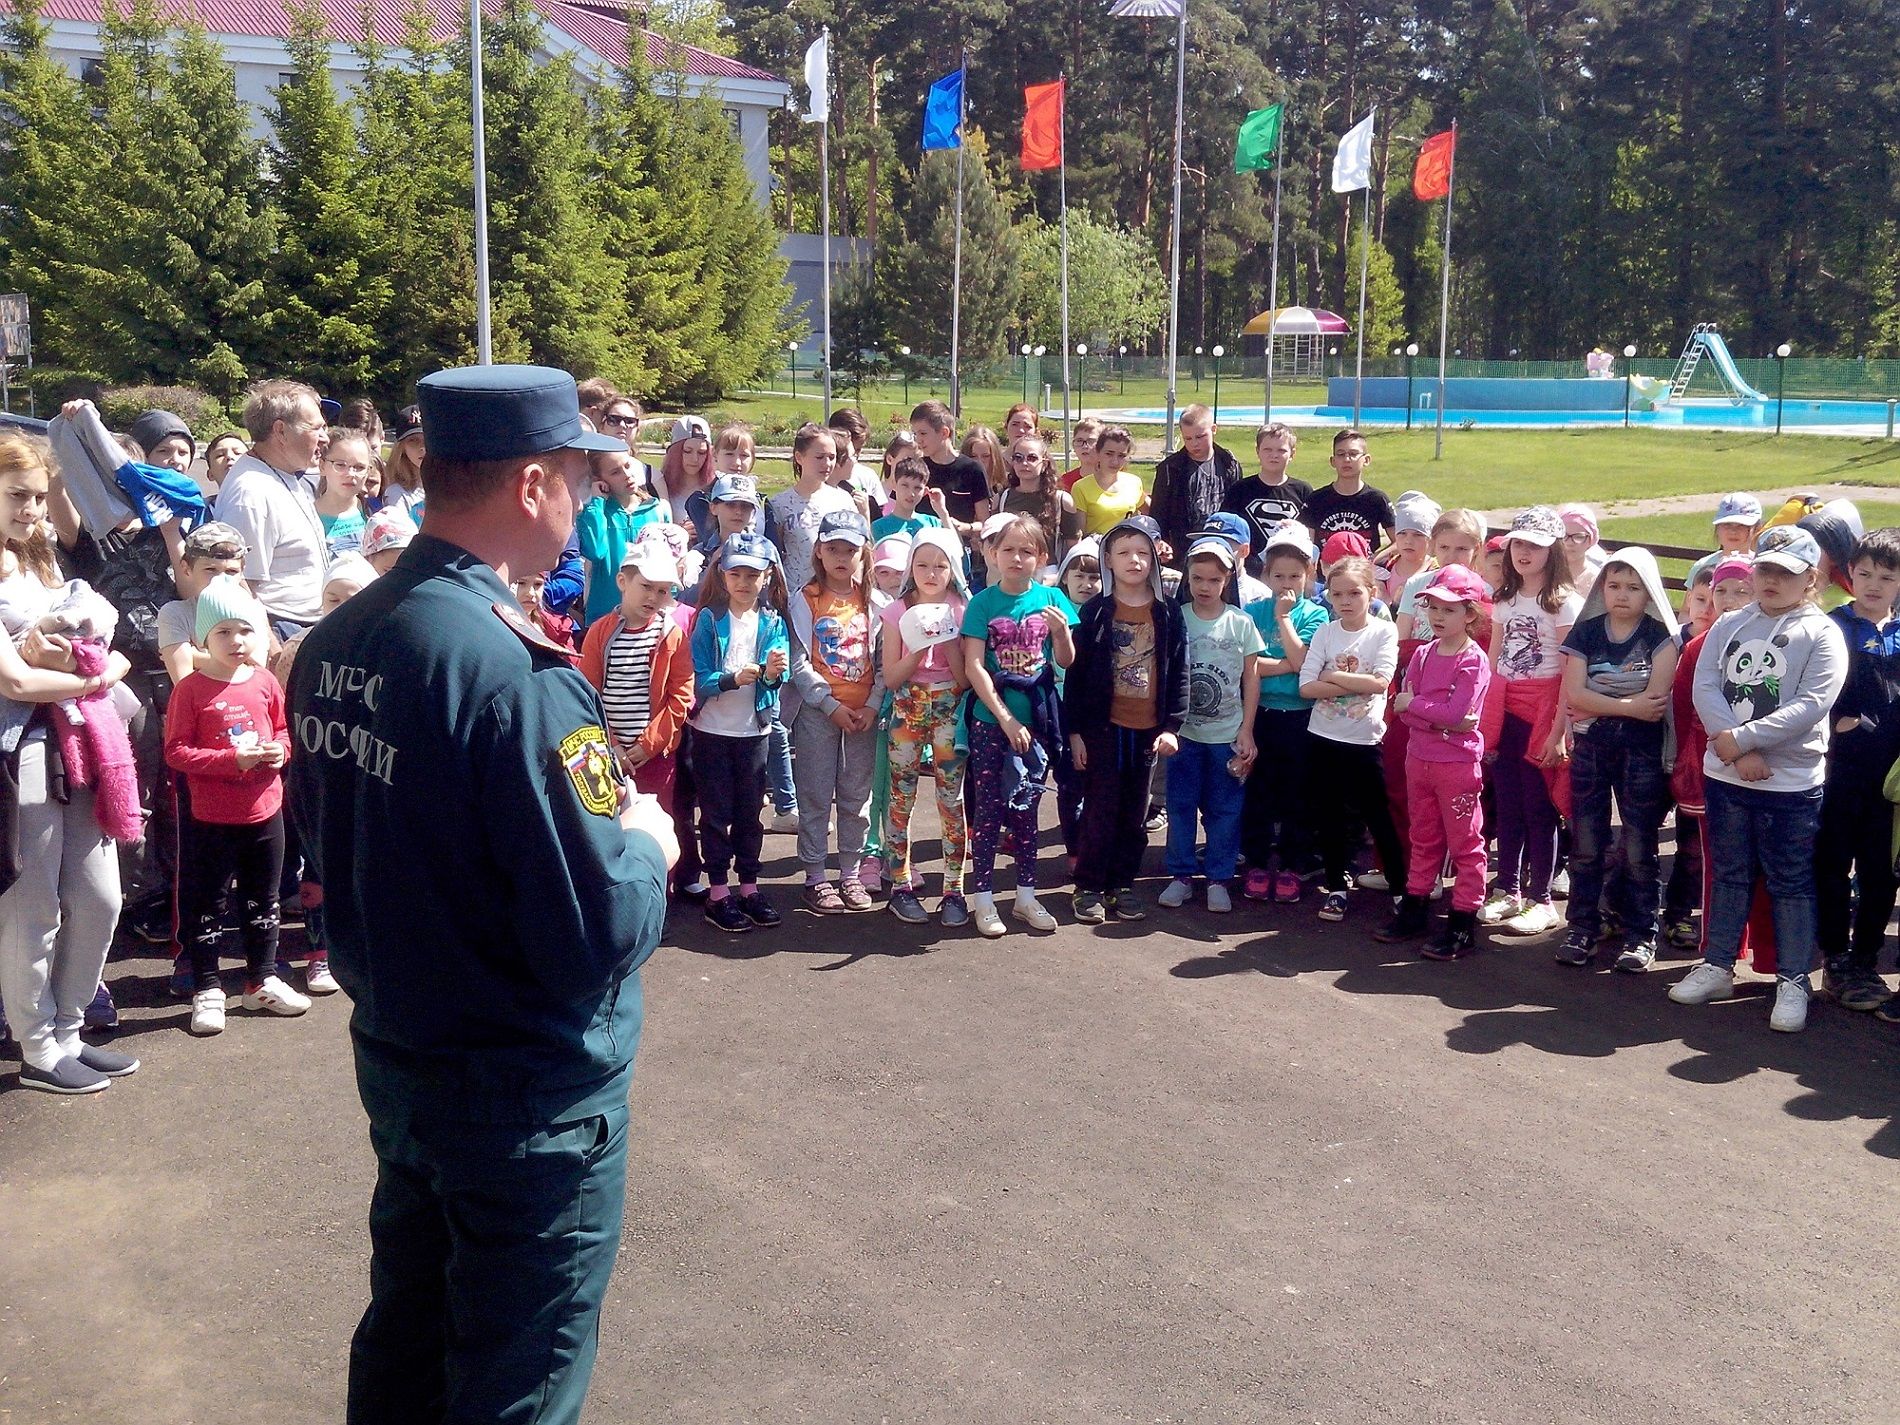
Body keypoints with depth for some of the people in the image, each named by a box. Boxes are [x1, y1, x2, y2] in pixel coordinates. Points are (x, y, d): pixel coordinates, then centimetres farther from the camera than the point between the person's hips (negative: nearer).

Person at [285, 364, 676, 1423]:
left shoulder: (336, 643, -2)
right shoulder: (517, 674, -27)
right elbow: (604, 931, -28)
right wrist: (649, 846, -7)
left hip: (392, 1055, 8)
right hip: (528, 1096, -8)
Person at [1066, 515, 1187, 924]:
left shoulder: (1169, 614, 3)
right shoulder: (1094, 611, -3)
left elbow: (1179, 673, 4)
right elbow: (1076, 673, -2)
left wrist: (1172, 726, -4)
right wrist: (1074, 731, -6)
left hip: (1148, 730, 2)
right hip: (1103, 728, -2)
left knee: (1135, 814, 10)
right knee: (1100, 812, 1)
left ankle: (1123, 884, 22)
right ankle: (1089, 887, 12)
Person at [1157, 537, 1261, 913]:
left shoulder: (1240, 623, -3)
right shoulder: (1175, 619, -3)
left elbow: (1251, 679, 1)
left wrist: (1246, 731, -3)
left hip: (1228, 734, 0)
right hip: (1184, 731, 1)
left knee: (1224, 809, 6)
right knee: (1180, 804, 7)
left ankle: (1219, 878, 17)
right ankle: (1181, 875, 19)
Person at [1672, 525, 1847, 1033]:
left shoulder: (1821, 634, -6)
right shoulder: (1729, 625, 7)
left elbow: (1811, 705, -17)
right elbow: (1705, 687, -4)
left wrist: (1741, 739, -19)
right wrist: (1737, 753, -16)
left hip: (1791, 783, -4)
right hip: (1724, 775, 4)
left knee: (1791, 882, 5)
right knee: (1729, 874, 16)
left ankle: (1793, 981, 15)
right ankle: (1717, 965, 27)